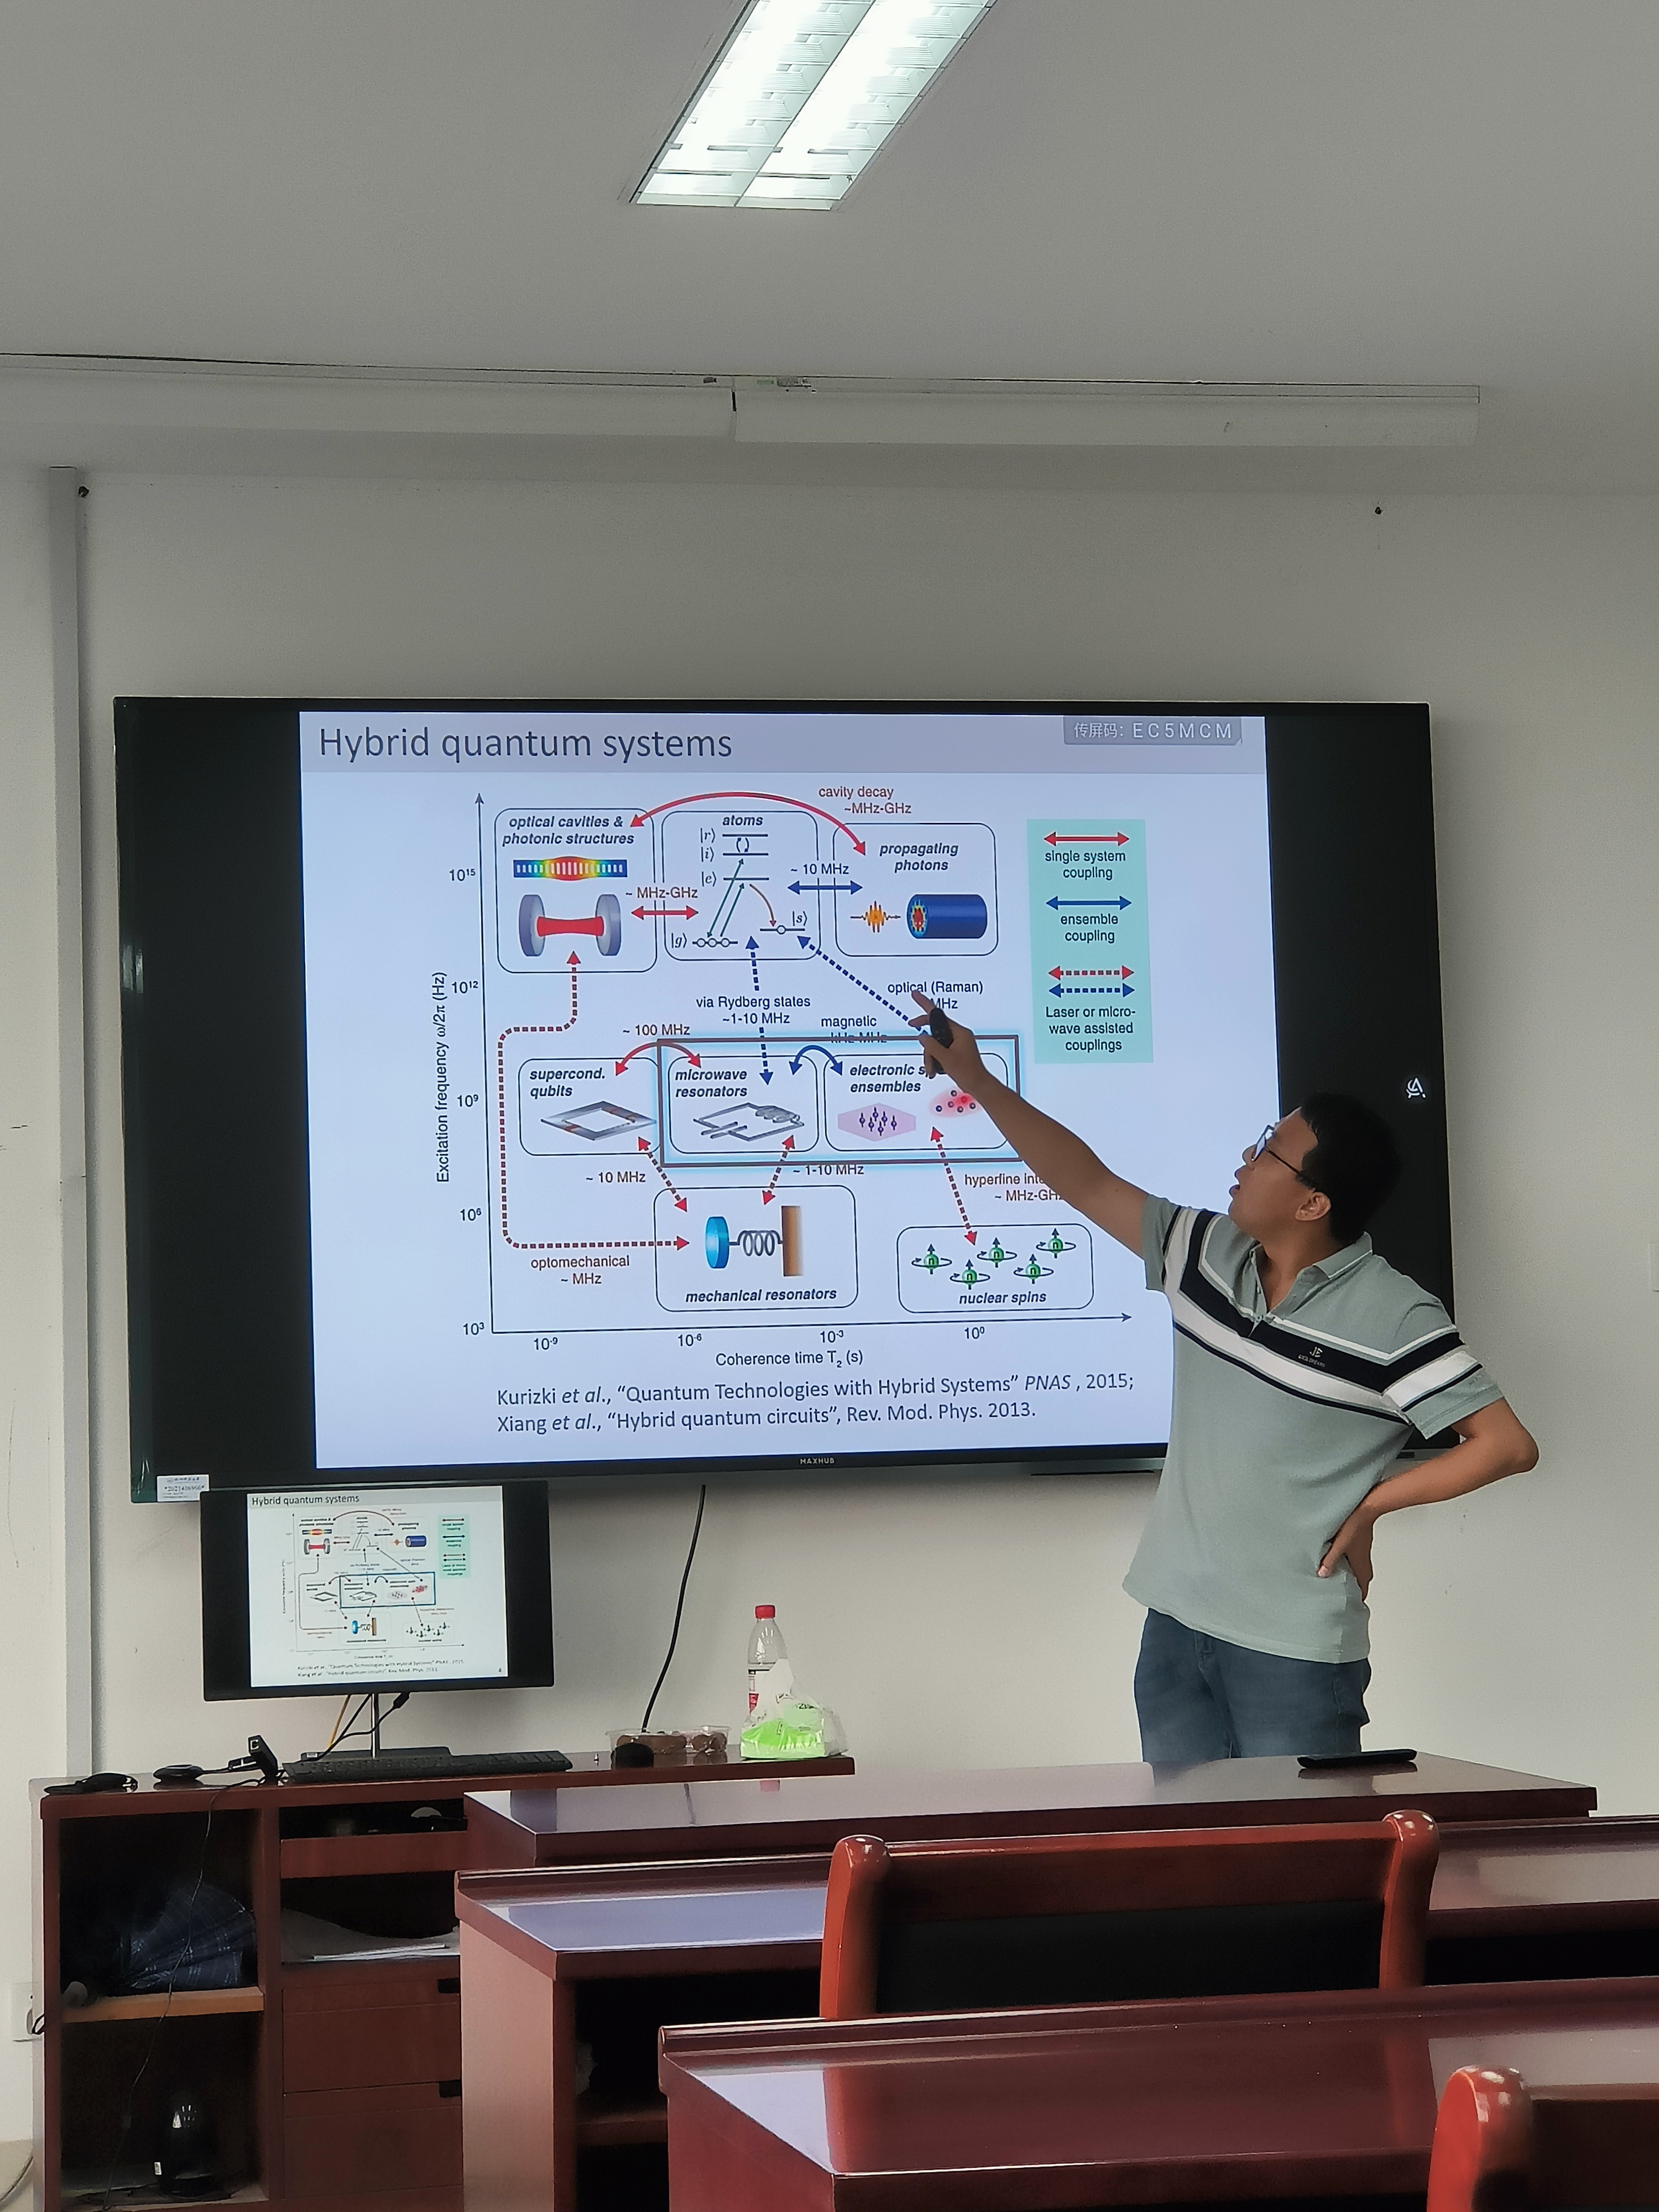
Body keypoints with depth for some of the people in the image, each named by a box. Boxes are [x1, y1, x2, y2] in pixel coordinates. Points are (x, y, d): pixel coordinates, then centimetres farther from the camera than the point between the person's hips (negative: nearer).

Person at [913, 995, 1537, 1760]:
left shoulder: (1392, 1317, -14)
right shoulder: (1206, 1253, 4)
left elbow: (1508, 1445, -15)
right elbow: (1087, 1184, 11)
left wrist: (1372, 1503, -11)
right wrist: (977, 1080, 7)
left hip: (1297, 1649, -6)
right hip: (1176, 1626, 6)